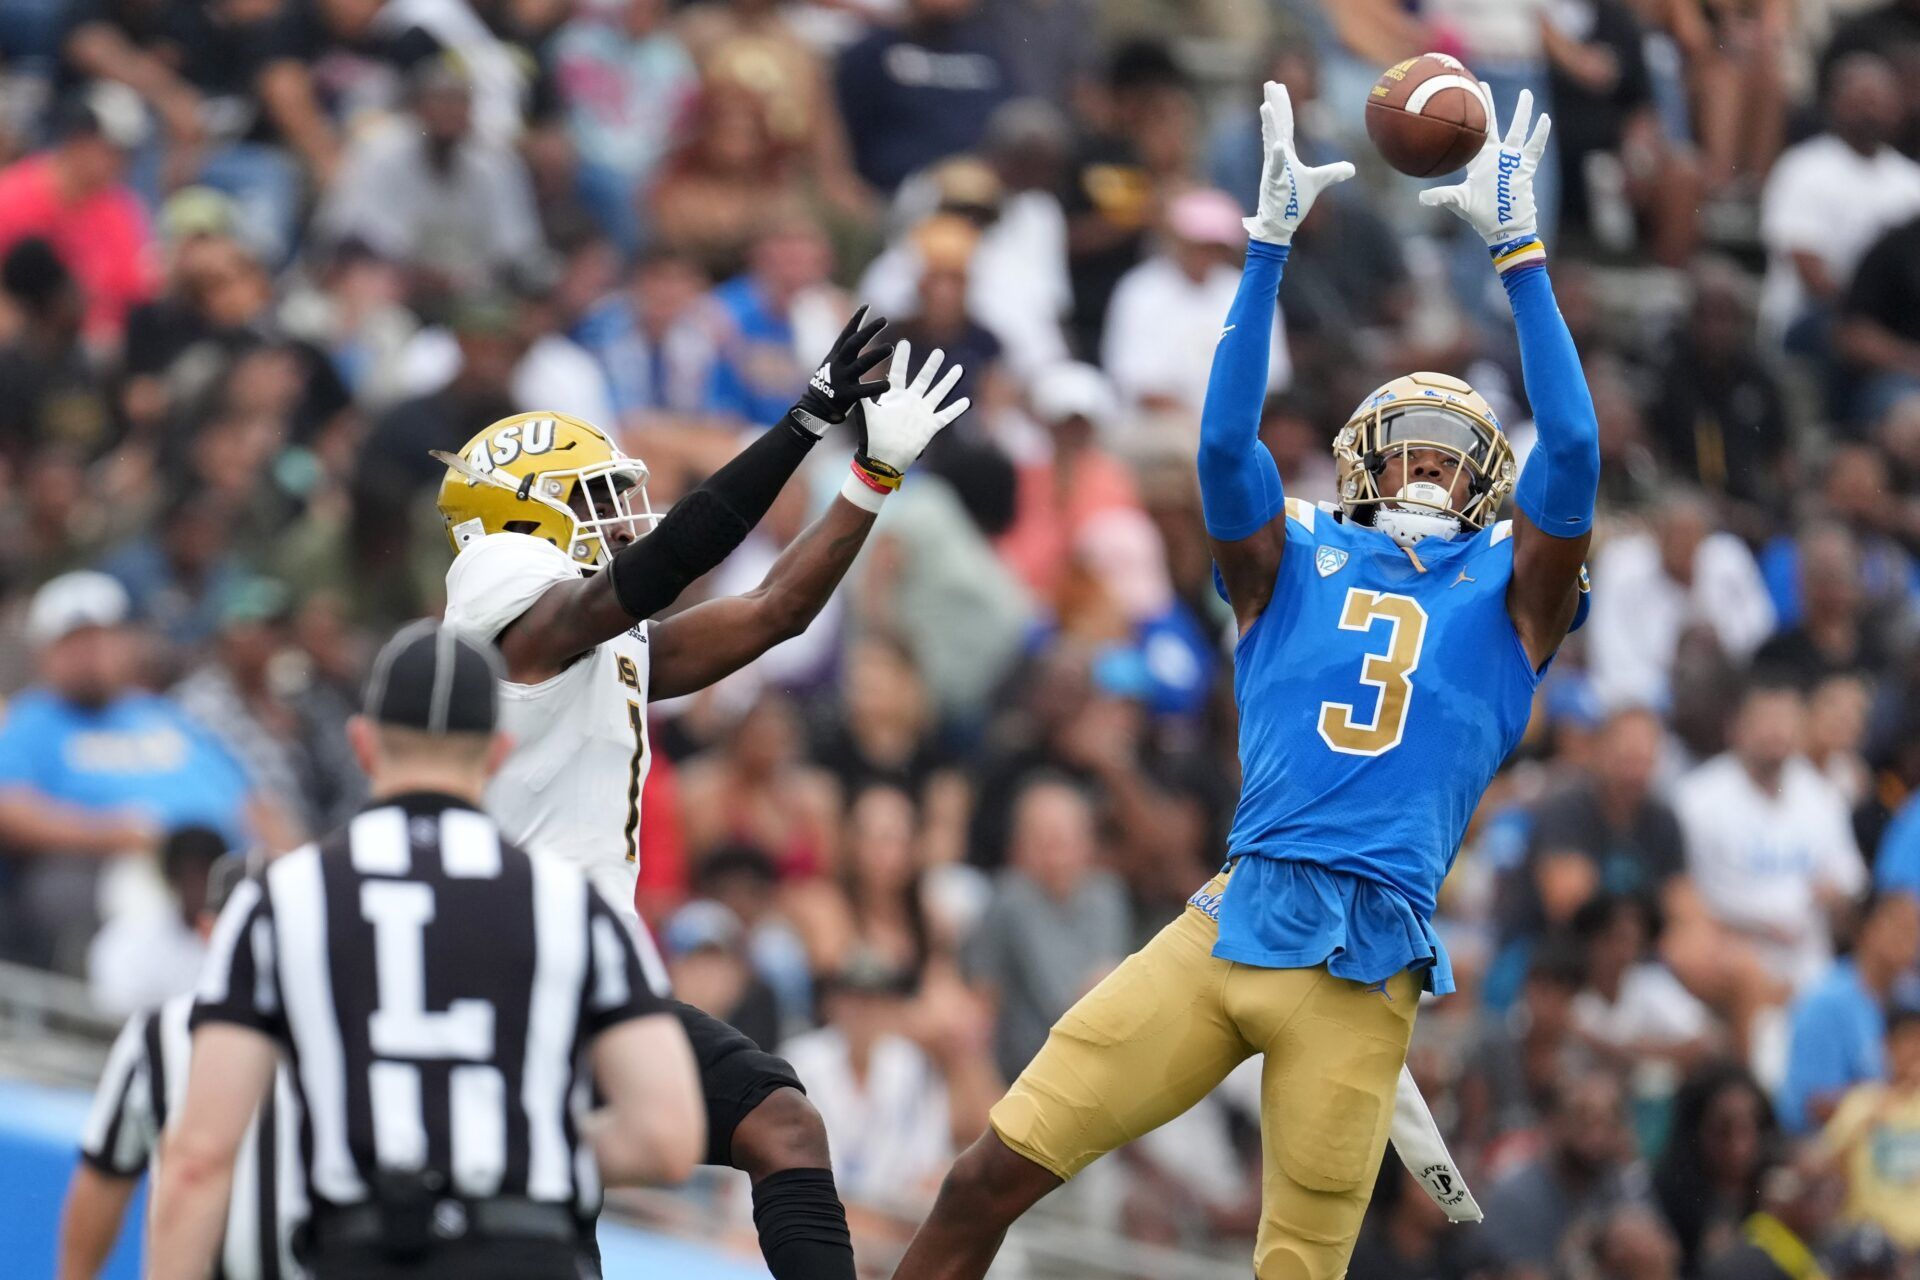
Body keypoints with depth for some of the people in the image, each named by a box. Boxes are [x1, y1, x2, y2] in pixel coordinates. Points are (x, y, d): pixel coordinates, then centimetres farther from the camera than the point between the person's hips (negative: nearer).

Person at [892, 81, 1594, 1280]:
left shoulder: (1507, 589, 11)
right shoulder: (1297, 561, 14)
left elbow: (1573, 450, -3)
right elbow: (1225, 442, -1)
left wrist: (1519, 250, -5)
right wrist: (1269, 245, -7)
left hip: (1367, 972, -1)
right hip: (1229, 926, 1)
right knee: (997, 1173, -7)